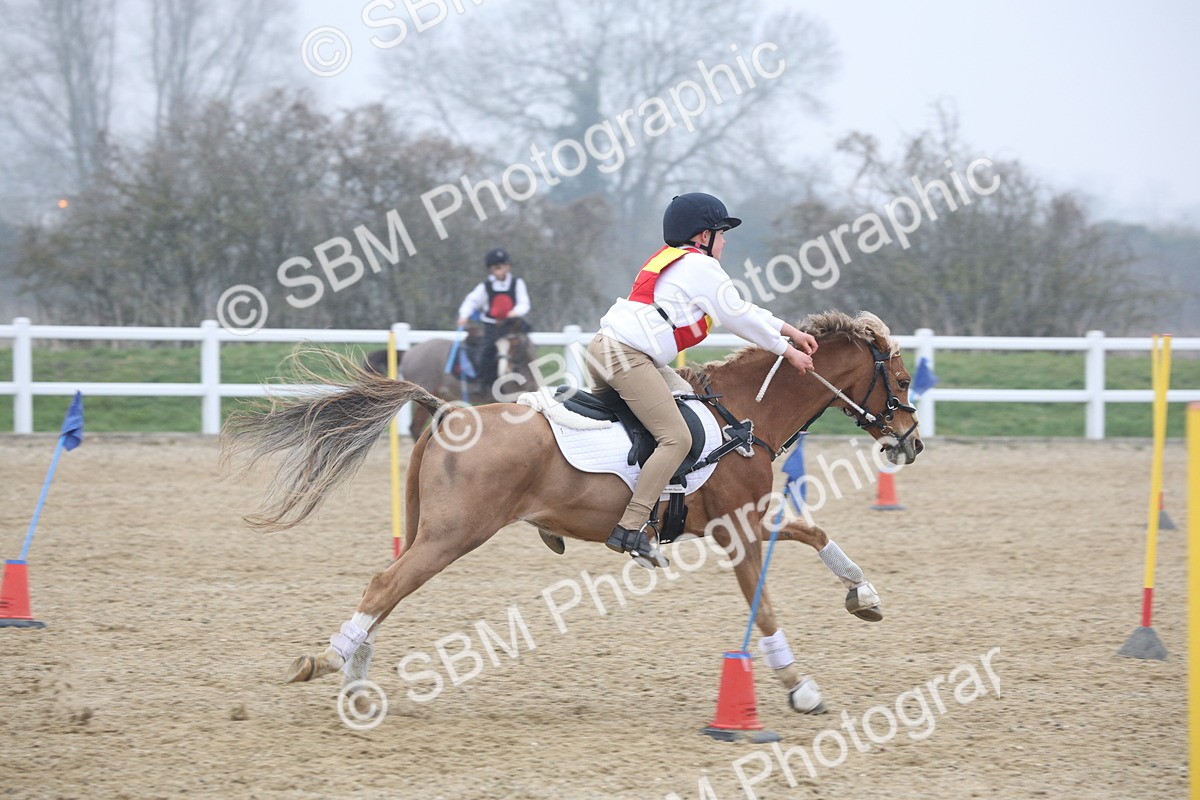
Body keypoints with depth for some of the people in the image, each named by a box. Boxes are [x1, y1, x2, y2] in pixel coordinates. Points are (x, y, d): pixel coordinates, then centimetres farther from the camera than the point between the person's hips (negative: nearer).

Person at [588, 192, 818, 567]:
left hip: (604, 346, 10)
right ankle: (630, 529, -22)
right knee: (676, 438, -14)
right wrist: (788, 351, 10)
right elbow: (740, 318, -1)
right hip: (628, 356, -10)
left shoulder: (670, 261, 27)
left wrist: (790, 331, 28)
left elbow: (743, 309, 30)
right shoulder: (701, 267, -3)